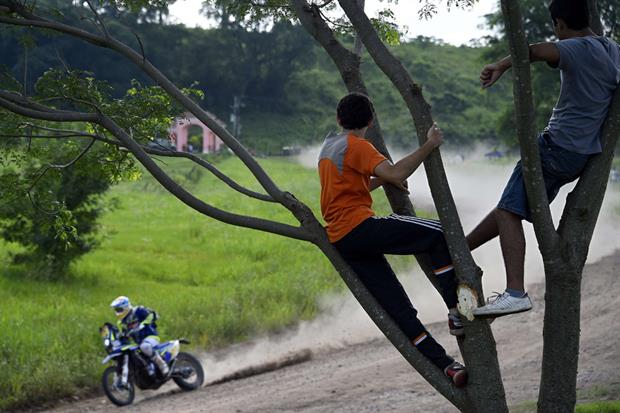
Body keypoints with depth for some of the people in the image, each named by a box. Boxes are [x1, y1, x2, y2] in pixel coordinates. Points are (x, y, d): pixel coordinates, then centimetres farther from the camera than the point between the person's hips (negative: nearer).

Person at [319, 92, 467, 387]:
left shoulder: (327, 147, 23)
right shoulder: (356, 146, -6)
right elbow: (395, 174, -20)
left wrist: (380, 180, 26)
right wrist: (429, 146, -14)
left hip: (341, 242, 9)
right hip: (360, 227, -9)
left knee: (397, 306, 3)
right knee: (440, 234, -7)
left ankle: (443, 363, -1)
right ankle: (457, 312, -15)